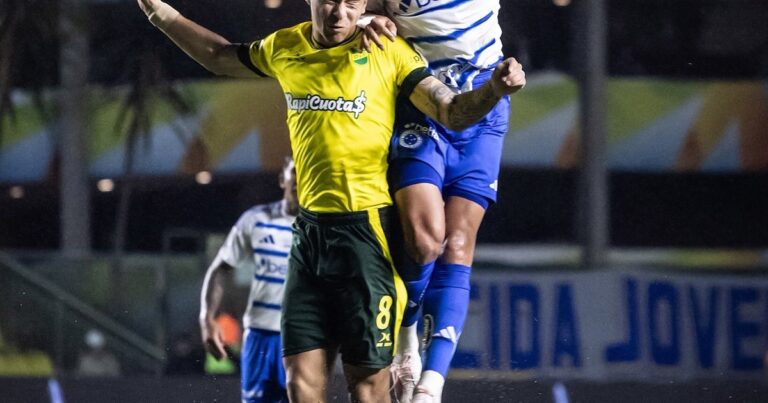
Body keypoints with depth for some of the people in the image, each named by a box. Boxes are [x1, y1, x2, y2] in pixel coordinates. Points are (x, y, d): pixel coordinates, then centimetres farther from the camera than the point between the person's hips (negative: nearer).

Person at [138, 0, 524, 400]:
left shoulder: (388, 52, -3)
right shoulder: (284, 49, 11)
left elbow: (452, 113, -5)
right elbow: (220, 57, 31)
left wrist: (495, 88, -24)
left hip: (367, 231, -5)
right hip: (309, 229, 5)